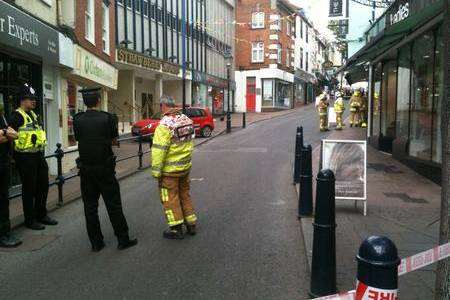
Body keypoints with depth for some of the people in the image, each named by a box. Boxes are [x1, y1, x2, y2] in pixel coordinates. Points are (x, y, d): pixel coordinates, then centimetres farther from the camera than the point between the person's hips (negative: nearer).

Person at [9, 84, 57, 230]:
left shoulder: (33, 115, 15)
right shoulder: (17, 115, -13)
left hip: (38, 156, 9)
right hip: (26, 158, -8)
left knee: (43, 185, 15)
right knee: (29, 189, 1)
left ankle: (41, 214, 30)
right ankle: (30, 220, 14)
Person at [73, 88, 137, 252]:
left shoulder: (77, 120, -4)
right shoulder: (108, 118, -11)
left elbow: (78, 139, 9)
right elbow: (114, 140, 1)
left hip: (85, 169, 2)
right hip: (105, 168, -2)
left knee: (90, 206, 10)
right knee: (113, 204, 7)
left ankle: (96, 242, 17)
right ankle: (123, 240, 14)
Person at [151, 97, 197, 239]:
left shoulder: (165, 124, -20)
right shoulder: (187, 120, 4)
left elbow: (159, 150, -21)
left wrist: (156, 171, -15)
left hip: (170, 169, -7)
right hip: (185, 166, 7)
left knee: (170, 198, 5)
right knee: (185, 194, 19)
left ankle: (176, 229, 12)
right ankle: (191, 224, 26)